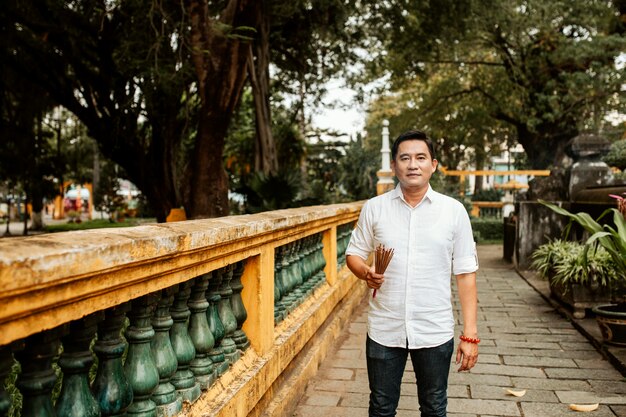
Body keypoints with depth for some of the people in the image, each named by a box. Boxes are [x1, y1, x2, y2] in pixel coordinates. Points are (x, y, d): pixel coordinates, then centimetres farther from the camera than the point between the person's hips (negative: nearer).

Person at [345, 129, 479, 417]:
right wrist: (365, 272, -16)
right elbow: (354, 254, 8)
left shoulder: (454, 211, -3)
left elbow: (465, 274, -3)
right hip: (384, 329, 1)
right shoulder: (374, 208, -1)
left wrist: (470, 334, -6)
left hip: (435, 331, 0)